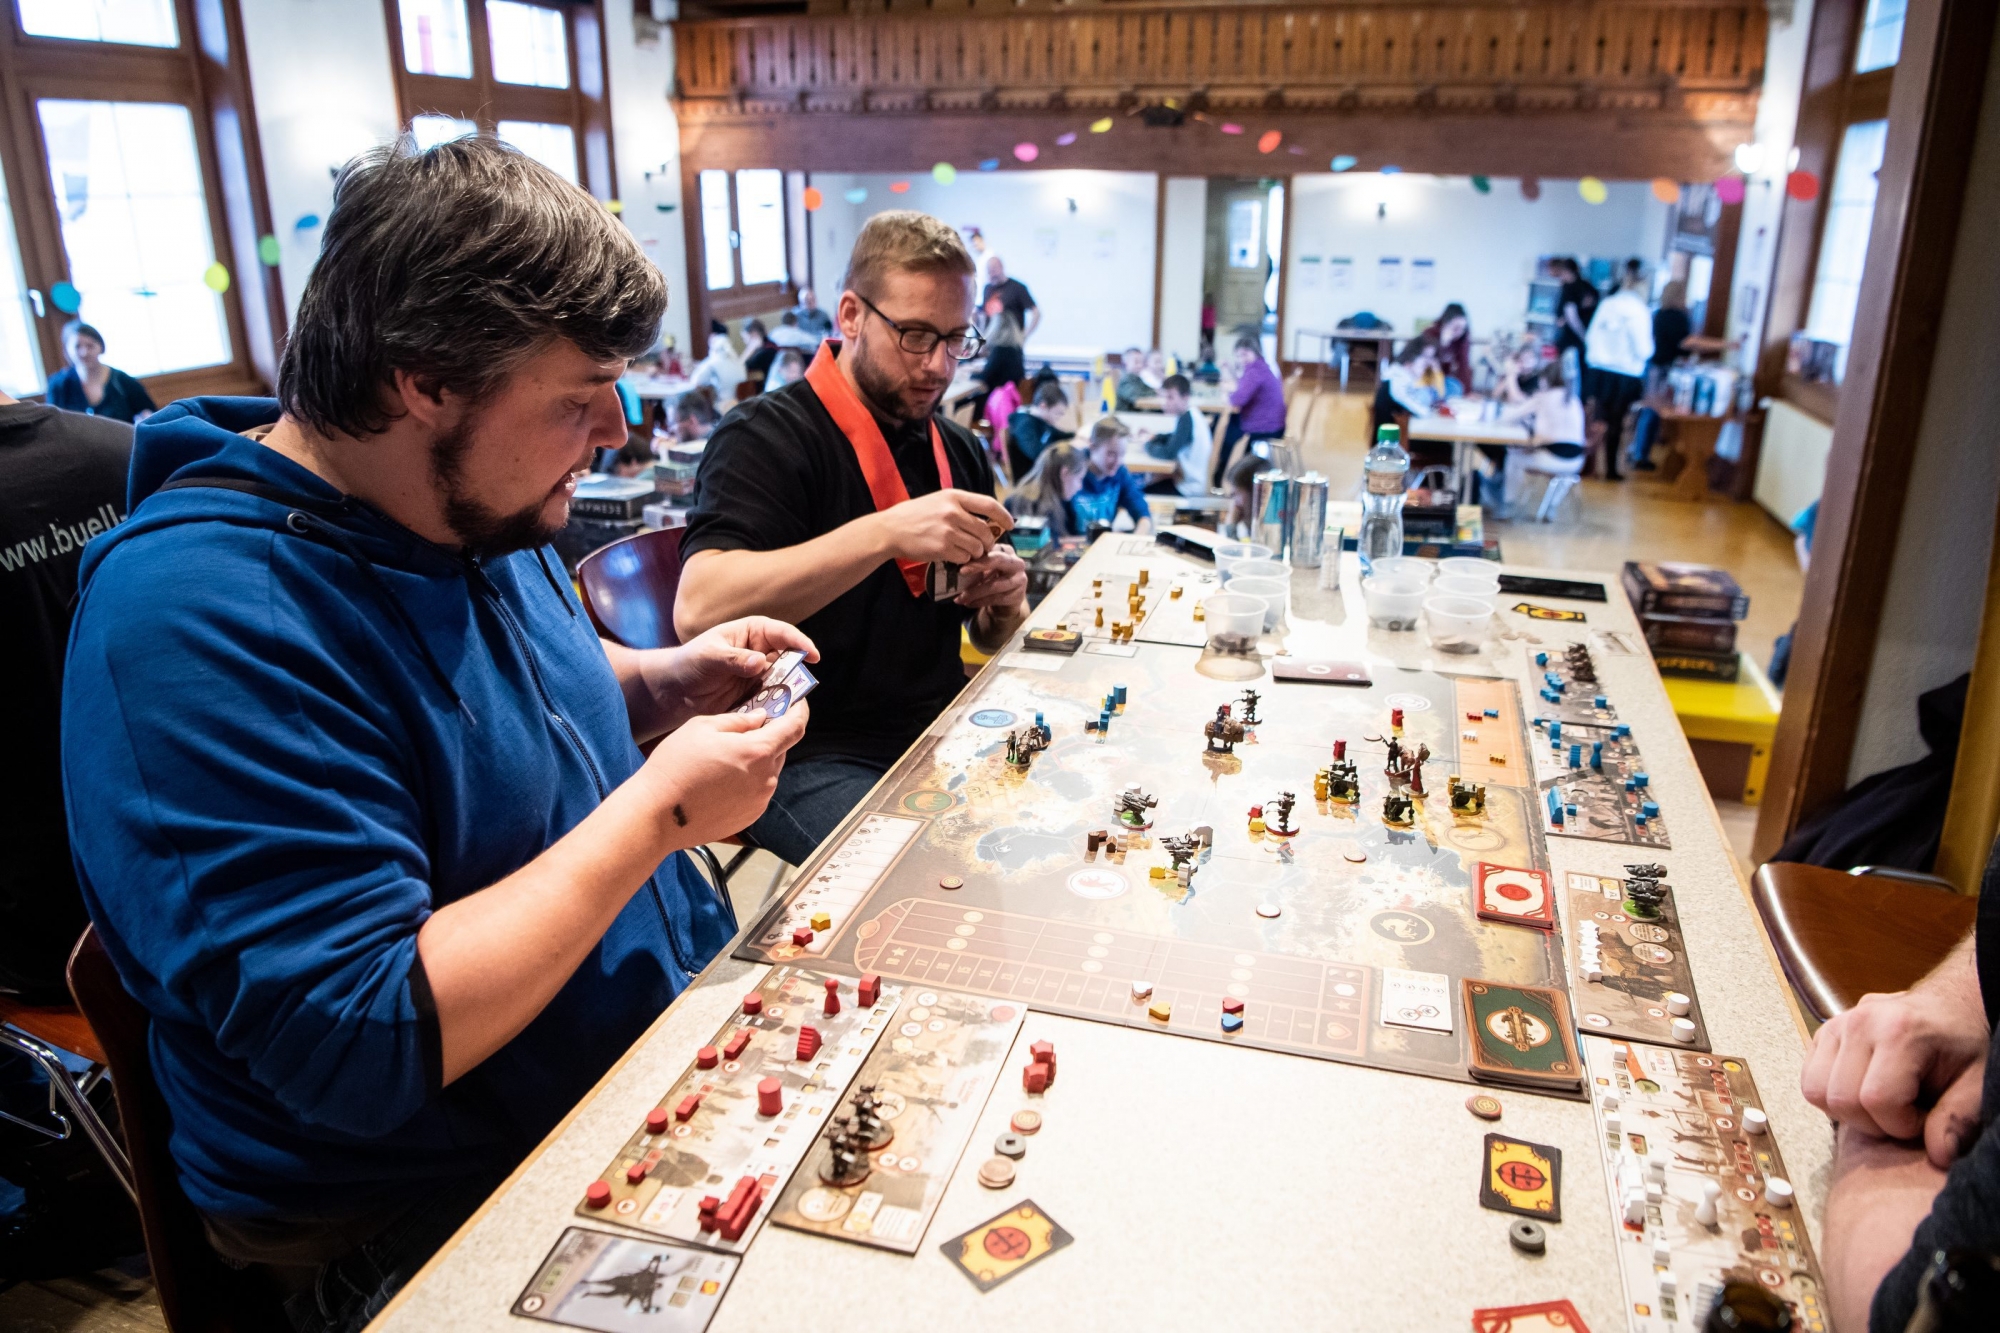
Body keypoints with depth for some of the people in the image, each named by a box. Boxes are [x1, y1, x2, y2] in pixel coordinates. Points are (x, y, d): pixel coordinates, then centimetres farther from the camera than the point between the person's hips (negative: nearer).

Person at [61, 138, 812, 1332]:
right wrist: (658, 809, -26)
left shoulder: (473, 506, 1)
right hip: (440, 1223, -7)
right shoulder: (198, 622, -27)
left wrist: (664, 681, 1)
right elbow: (360, 1044, -31)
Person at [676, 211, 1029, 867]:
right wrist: (886, 533, -29)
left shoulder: (960, 451, 14)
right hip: (810, 759, -7)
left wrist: (1003, 603, -3)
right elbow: (700, 611, -25)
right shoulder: (764, 438, -7)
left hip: (942, 737, 7)